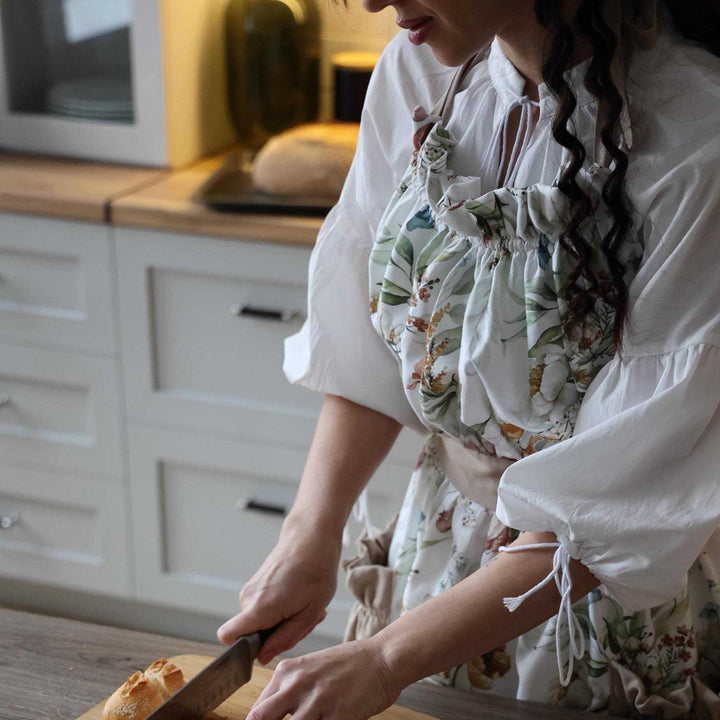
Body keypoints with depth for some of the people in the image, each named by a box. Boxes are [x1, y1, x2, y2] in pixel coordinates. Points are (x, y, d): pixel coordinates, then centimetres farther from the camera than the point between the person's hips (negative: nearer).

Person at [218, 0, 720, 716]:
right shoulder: (416, 70, -8)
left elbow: (632, 497, -26)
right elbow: (366, 347, -1)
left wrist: (385, 658, -26)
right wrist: (311, 531, -12)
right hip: (440, 551, 5)